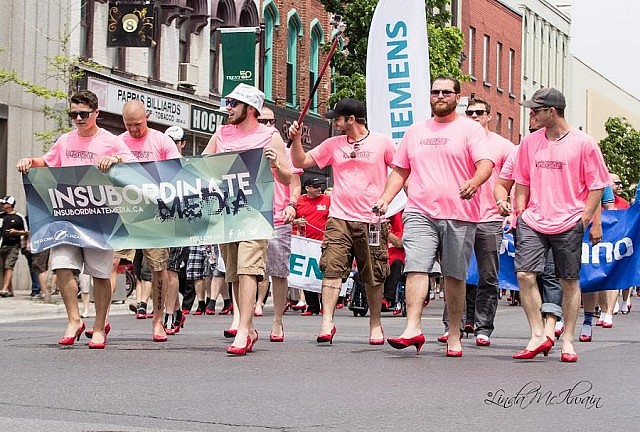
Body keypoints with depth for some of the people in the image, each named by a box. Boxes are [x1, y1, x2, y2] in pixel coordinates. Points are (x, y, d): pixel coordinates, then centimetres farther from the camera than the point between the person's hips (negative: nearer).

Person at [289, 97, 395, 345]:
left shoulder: (382, 142, 3)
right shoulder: (333, 144, 12)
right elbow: (301, 162, 15)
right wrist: (296, 139, 0)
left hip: (372, 220, -2)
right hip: (339, 218, 2)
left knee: (374, 276, 6)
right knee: (332, 269, -13)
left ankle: (375, 324, 20)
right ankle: (327, 323, -15)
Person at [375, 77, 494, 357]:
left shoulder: (470, 129, 5)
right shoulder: (415, 131, 18)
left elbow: (486, 163, -8)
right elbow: (400, 171, 21)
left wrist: (474, 182, -30)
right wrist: (385, 198, 6)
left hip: (459, 216, -2)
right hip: (420, 212, 3)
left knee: (455, 276, 3)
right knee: (416, 268, -14)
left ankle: (454, 336, 12)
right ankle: (413, 329, -21)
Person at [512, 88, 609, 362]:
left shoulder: (584, 143, -3)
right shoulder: (530, 142, 9)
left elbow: (596, 186, 0)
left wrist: (586, 219, -8)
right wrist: (519, 212, 8)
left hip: (569, 224, -3)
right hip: (533, 221, 3)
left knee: (569, 282, 4)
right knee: (525, 275, -11)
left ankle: (567, 340, 16)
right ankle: (538, 336, -1)